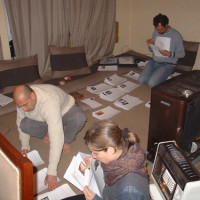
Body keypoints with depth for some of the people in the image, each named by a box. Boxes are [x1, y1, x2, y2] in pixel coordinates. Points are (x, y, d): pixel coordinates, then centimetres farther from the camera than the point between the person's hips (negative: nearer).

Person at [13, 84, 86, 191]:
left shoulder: (49, 103, -45)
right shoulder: (22, 99, -25)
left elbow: (56, 139, -47)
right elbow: (21, 121, -4)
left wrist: (51, 172, -47)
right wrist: (25, 146, -12)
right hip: (42, 119, 5)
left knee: (79, 117, -38)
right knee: (24, 125, -25)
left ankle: (67, 140, -7)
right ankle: (47, 131, 6)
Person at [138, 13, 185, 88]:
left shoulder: (176, 35, -10)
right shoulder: (155, 32, 6)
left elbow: (182, 54, -4)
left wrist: (170, 54, -22)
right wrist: (151, 45, -8)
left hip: (168, 64, -5)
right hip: (154, 61, 5)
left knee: (151, 83, -24)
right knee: (141, 81, -15)